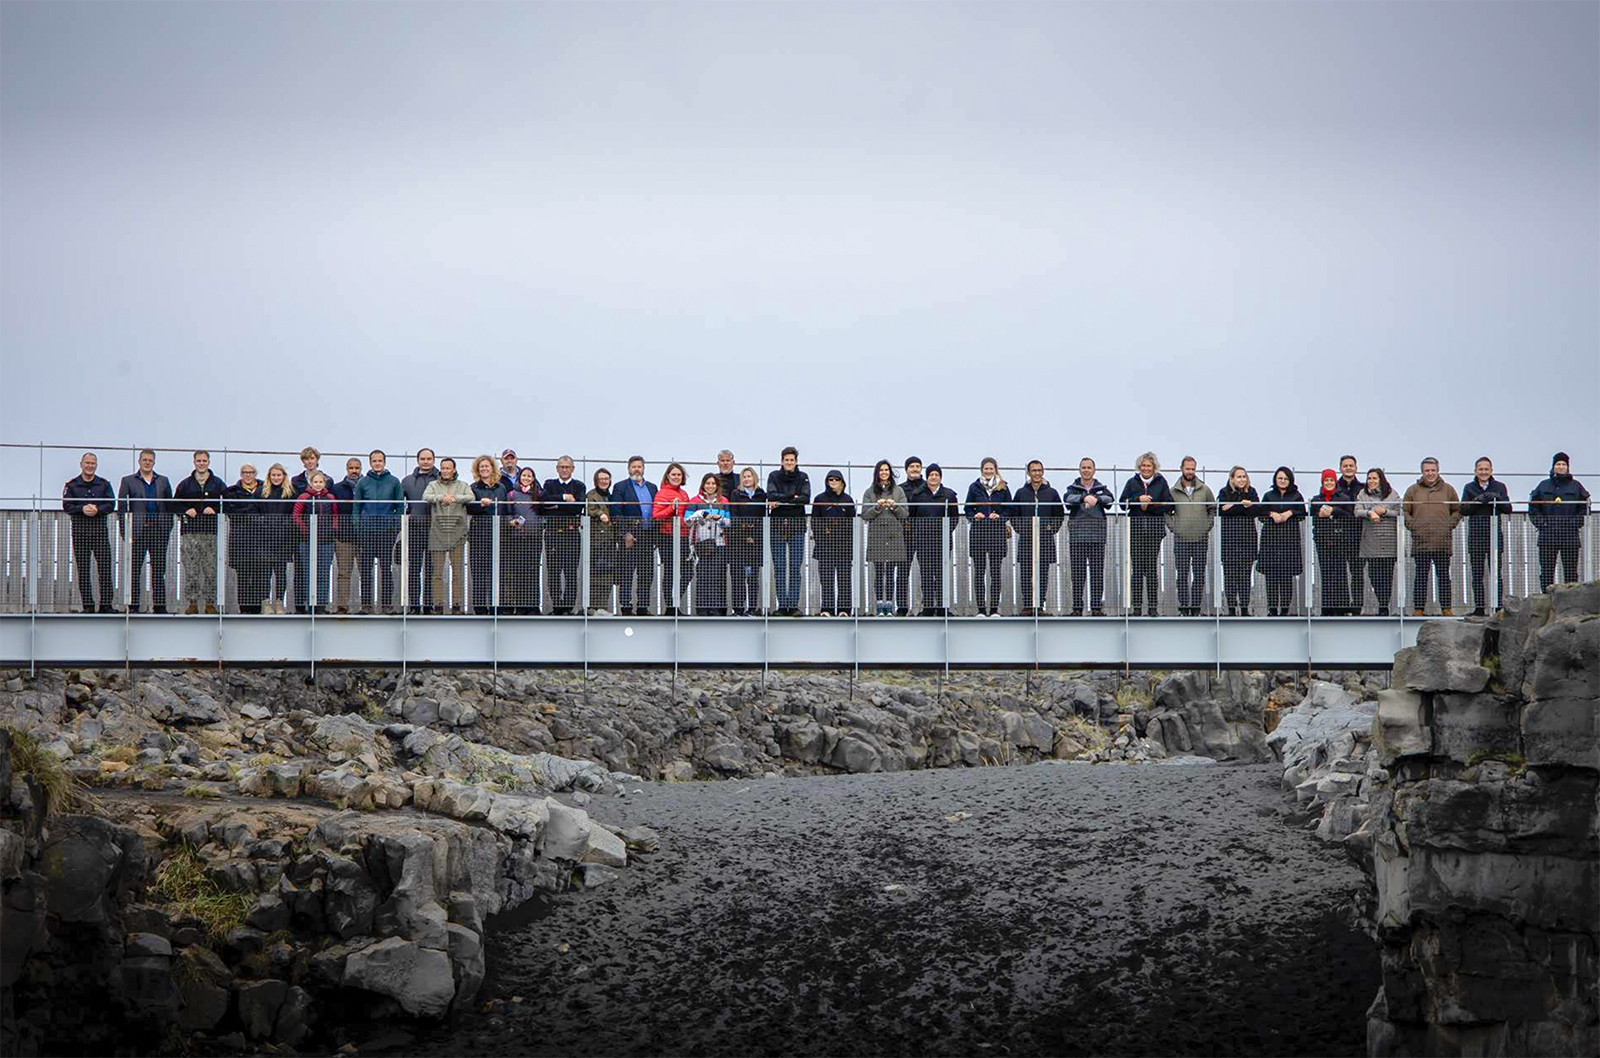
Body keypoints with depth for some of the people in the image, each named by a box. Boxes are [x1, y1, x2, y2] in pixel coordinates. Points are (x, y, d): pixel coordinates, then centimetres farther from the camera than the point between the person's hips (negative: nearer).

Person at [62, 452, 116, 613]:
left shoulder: (104, 484, 10)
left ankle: (106, 604, -4)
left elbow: (111, 504, 2)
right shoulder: (71, 485, 7)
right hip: (80, 529, 0)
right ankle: (87, 605, 3)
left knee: (105, 567, -6)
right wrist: (82, 509, -16)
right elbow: (67, 506, -1)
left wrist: (97, 509, -15)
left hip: (100, 529, 0)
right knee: (83, 569, 0)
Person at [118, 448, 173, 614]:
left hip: (159, 530, 2)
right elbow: (122, 508, 2)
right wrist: (126, 532, -6)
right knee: (134, 569, -1)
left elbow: (170, 507, 12)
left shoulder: (163, 481, 13)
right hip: (137, 531, -2)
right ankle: (133, 605, 3)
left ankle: (160, 605, 7)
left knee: (159, 569, 4)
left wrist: (168, 529, 3)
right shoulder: (128, 481, 7)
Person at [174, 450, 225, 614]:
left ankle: (210, 603, 4)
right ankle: (192, 602, 3)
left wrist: (215, 510, -9)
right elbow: (175, 504, 12)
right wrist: (186, 511, -6)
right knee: (190, 569, -2)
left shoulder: (217, 484, 10)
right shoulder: (185, 484, 12)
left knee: (211, 570, -2)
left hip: (211, 532, -1)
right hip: (190, 532, 1)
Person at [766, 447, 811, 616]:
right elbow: (771, 496, -8)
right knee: (779, 566, -1)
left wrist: (781, 501, -13)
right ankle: (782, 605, 1)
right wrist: (793, 497, -14)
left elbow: (805, 498, -6)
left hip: (797, 525, 0)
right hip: (777, 525, 0)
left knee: (796, 566, -3)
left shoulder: (802, 477, 8)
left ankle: (794, 605, -2)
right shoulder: (774, 476, 8)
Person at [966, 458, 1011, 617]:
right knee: (979, 572, 0)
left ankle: (994, 608, 3)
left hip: (997, 532, 0)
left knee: (995, 572, -1)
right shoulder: (974, 488, 9)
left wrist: (999, 517, -10)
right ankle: (981, 608, 3)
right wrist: (974, 516, -9)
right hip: (978, 532, 0)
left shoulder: (1003, 488, 8)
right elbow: (968, 509, 11)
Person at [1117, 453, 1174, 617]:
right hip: (1135, 528, 1)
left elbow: (1168, 505, 0)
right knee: (1137, 567, -2)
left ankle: (1152, 607, -1)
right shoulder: (1132, 483, 11)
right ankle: (1136, 607, 0)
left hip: (1154, 528, -1)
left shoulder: (1161, 483, 7)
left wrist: (1149, 505, -9)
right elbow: (1123, 503, 3)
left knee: (1151, 566, -4)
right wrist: (1138, 499, -11)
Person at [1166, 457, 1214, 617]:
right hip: (1181, 539, -1)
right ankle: (1183, 606, 3)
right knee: (1183, 575, 0)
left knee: (1199, 575, 2)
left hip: (1201, 538, 1)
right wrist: (1172, 527, 0)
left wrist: (1207, 526, 4)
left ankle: (1196, 606, 7)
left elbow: (1213, 509, 14)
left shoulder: (1204, 489, 5)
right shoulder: (1173, 491, 3)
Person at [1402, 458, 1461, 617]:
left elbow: (1457, 510, 16)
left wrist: (1450, 525, 2)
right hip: (1420, 540, -1)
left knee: (1444, 576, 3)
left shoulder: (1448, 489, 10)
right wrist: (1412, 526, -2)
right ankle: (1418, 608, 3)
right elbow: (1404, 511, 11)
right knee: (1421, 576, 0)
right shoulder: (1413, 490, 8)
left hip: (1443, 542, 1)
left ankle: (1446, 608, 7)